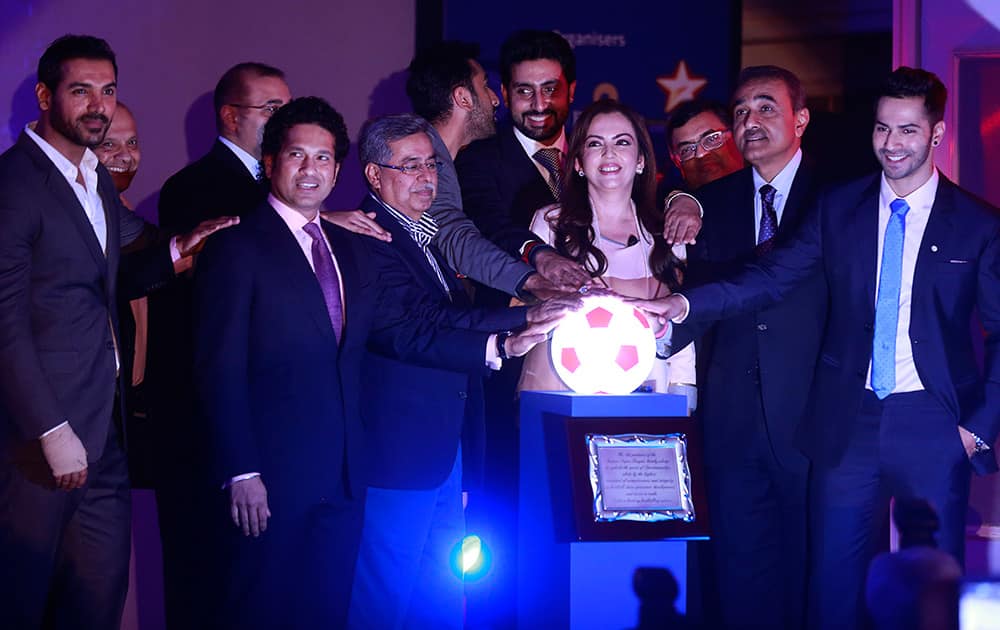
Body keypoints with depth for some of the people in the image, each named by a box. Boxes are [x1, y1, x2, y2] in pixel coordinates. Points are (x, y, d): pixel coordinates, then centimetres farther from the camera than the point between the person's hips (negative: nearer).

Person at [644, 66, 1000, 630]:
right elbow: (772, 278, -2)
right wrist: (686, 303, -16)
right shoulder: (840, 208, 6)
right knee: (834, 584, 5)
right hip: (849, 421, 2)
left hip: (933, 428, -2)